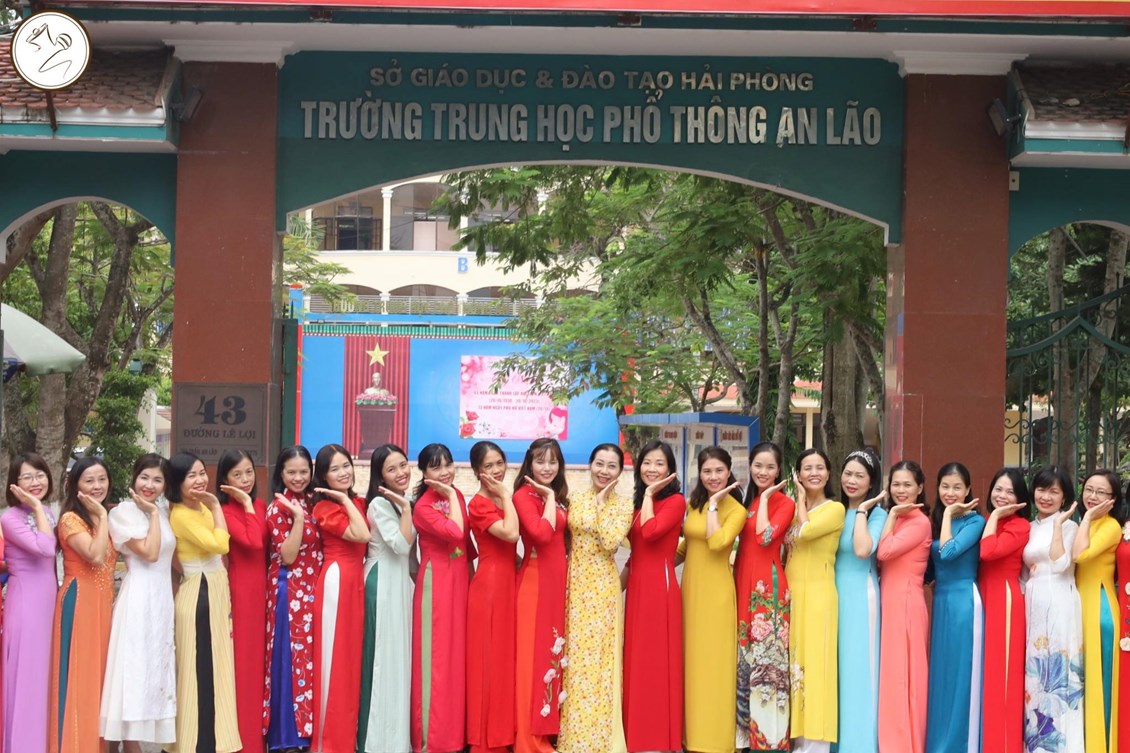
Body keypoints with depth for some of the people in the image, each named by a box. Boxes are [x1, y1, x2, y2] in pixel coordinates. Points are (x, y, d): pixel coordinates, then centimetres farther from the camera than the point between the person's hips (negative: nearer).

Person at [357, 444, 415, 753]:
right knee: (384, 655, -6)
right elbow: (401, 545, -22)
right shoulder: (380, 504, -13)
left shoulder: (401, 503, 12)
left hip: (402, 583, 9)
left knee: (400, 655, 11)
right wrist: (405, 507, -20)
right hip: (383, 585, -9)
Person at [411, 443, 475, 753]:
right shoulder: (423, 506, -13)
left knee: (459, 653, 10)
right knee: (436, 656, -5)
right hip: (436, 582, -7)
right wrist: (451, 495, -17)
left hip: (461, 579, 7)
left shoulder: (457, 495, 9)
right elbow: (454, 532, -26)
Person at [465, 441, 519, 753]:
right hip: (489, 585, -8)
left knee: (507, 657, 11)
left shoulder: (506, 499, 12)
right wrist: (506, 496, -16)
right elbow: (510, 533, -25)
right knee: (489, 658, -3)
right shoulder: (478, 504, -12)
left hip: (509, 583, 8)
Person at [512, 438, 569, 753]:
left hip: (558, 582, 8)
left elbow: (562, 537, 10)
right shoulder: (524, 495, -10)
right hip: (534, 582, -8)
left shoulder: (559, 497, 14)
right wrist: (549, 498, -15)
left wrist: (555, 497, 4)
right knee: (534, 654, -5)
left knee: (554, 652, 11)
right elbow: (541, 532, -25)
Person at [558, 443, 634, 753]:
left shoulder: (623, 505, -2)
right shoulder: (574, 499, 6)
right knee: (574, 656, 6)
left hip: (603, 588, -3)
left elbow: (610, 543, -17)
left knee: (600, 656, -2)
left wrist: (601, 503, -12)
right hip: (574, 585, 3)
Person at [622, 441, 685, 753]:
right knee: (636, 660, 9)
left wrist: (649, 494, -10)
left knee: (658, 660, -5)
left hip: (660, 586, -8)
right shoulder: (638, 503, 16)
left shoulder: (676, 501, -6)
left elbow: (651, 531, -21)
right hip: (636, 587, 8)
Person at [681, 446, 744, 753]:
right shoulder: (693, 503, 10)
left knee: (713, 661, -3)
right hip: (689, 586, 7)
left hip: (715, 590, -7)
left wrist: (713, 505, -17)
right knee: (691, 661, 10)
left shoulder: (736, 510, -9)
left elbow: (717, 542, -24)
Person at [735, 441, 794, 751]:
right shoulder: (746, 500, 15)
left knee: (767, 655, -6)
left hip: (768, 585, -7)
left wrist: (765, 497, -11)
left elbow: (765, 536, -19)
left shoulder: (784, 503, -3)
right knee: (744, 657, 8)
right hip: (743, 582, 7)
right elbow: (742, 543, 15)